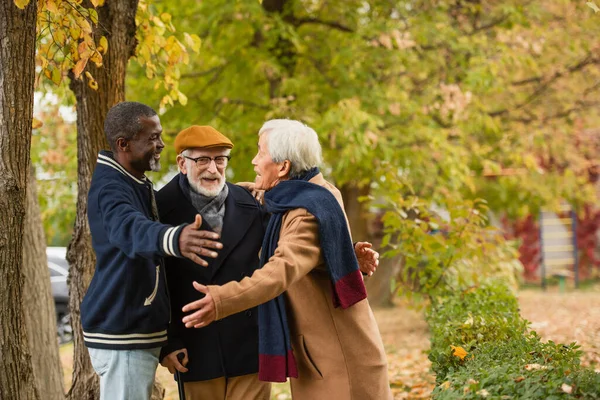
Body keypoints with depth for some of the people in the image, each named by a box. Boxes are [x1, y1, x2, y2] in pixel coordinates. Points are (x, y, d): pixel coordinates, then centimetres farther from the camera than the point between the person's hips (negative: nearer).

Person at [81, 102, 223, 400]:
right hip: (122, 332, -10)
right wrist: (174, 239, -63)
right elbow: (130, 228, -40)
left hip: (141, 328, 10)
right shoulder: (110, 188, -19)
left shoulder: (139, 186, 13)